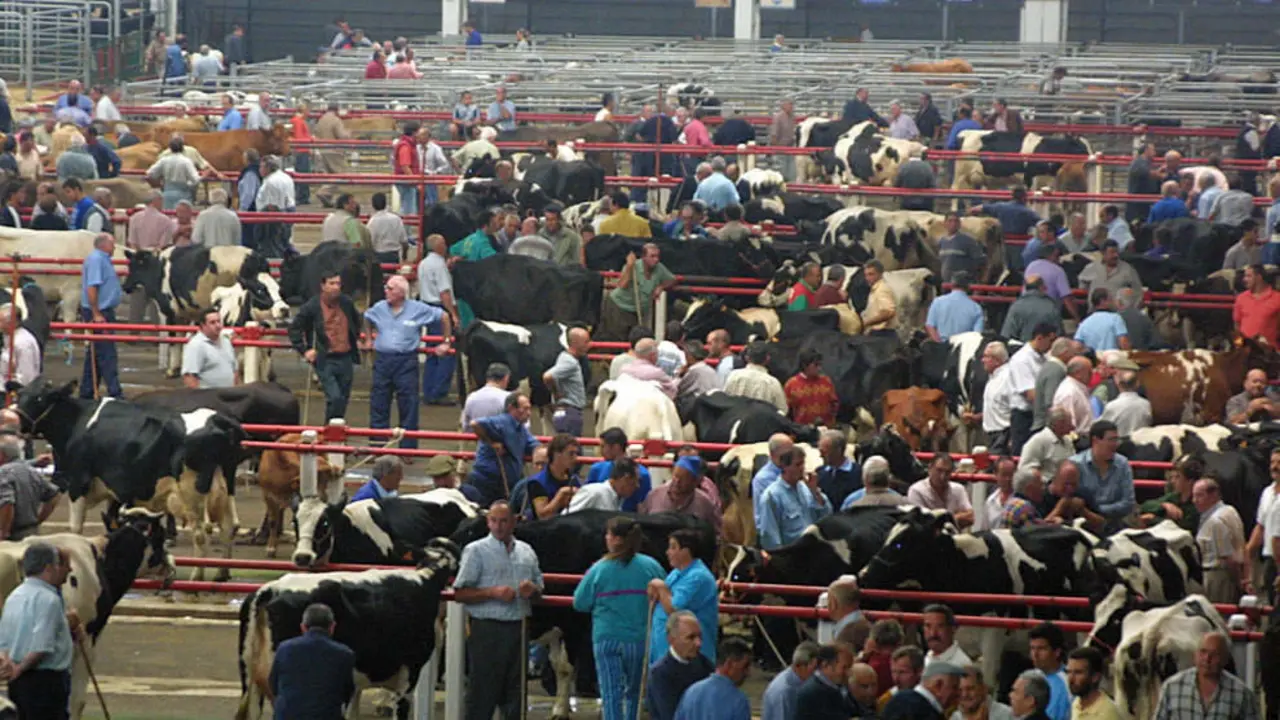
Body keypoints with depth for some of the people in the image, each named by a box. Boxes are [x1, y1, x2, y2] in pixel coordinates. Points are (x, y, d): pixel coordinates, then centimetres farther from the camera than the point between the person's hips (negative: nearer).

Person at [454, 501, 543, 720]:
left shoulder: (526, 552, 13)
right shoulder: (476, 551, -2)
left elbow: (539, 588, 23)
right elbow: (460, 593, -5)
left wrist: (532, 590, -1)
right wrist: (493, 593, -16)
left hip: (518, 629, 5)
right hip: (487, 628, -5)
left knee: (515, 694, 8)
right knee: (483, 693, -3)